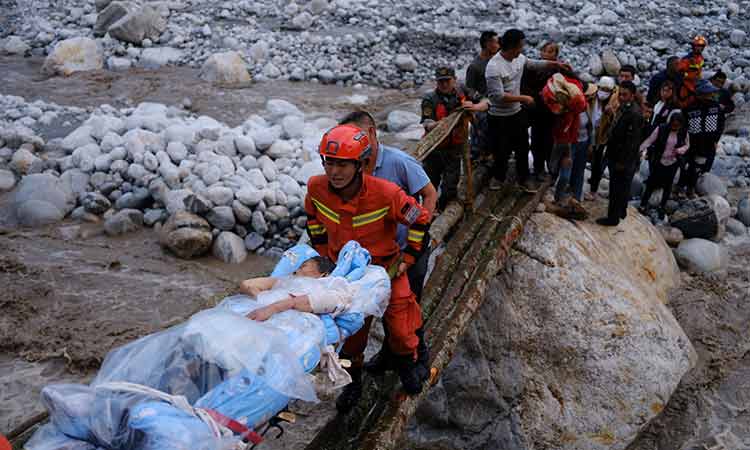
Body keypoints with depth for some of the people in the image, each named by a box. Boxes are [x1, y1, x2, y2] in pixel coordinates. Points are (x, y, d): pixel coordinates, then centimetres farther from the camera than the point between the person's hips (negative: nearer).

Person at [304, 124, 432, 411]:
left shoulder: (385, 193, -31)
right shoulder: (316, 188, -20)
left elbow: (420, 220, -15)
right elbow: (312, 216, 6)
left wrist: (407, 258, -10)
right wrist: (322, 249, 4)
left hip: (386, 269, -2)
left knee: (399, 327, 9)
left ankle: (407, 366, 42)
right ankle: (353, 382, 35)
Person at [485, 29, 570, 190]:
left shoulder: (519, 58, -3)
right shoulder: (494, 66, -26)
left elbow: (535, 64, 19)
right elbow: (498, 96, -28)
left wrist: (556, 64, 12)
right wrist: (523, 98, -21)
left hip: (517, 113, 7)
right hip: (500, 118, -7)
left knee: (523, 148, 16)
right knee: (502, 151, 8)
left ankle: (522, 178, 35)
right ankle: (498, 177, 34)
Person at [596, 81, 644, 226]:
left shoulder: (634, 114, -23)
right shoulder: (623, 107, 7)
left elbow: (632, 141, -23)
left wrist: (622, 161, -20)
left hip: (624, 160, -10)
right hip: (616, 156, 10)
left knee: (618, 188, 0)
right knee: (622, 187, 22)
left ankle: (613, 217, 10)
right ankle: (621, 211, 37)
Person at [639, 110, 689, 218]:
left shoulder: (684, 132, -7)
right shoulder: (661, 129, -16)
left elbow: (687, 145, 6)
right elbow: (649, 140, -15)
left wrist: (680, 150, -15)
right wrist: (642, 150, -28)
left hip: (673, 163, 2)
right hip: (658, 161, -2)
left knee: (668, 186, 12)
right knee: (651, 183, 4)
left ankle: (662, 207, 29)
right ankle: (643, 204, 21)